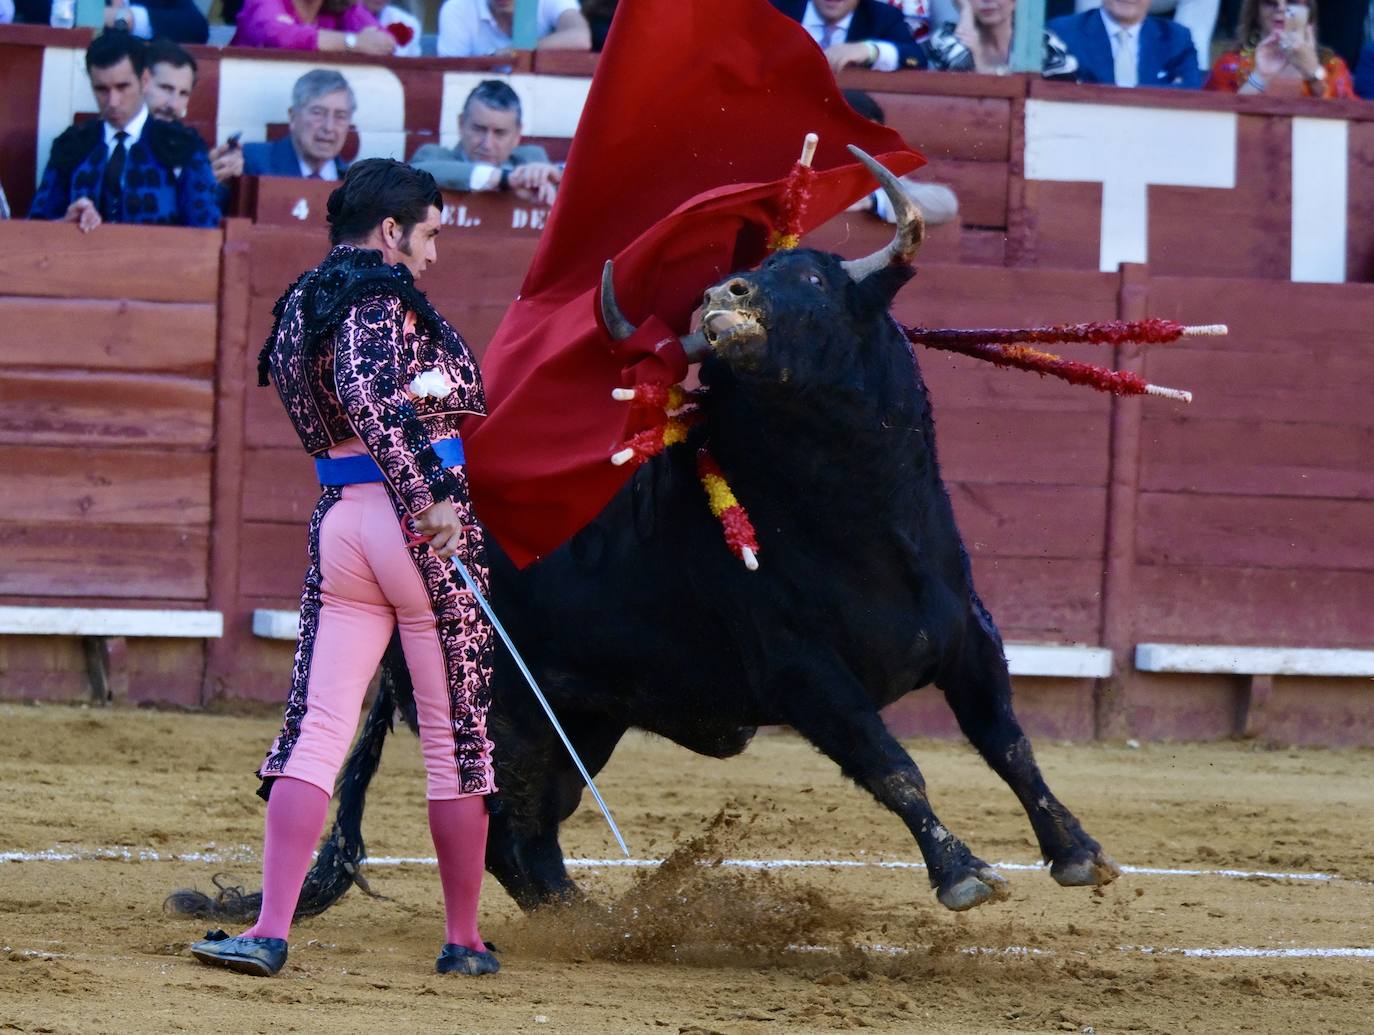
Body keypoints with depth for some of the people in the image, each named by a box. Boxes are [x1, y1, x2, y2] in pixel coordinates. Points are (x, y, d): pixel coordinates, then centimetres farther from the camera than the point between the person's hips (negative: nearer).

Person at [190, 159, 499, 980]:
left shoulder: (303, 307, 17)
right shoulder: (385, 297, -8)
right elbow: (368, 395, -24)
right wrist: (427, 500, -28)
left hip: (338, 524, 7)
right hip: (420, 525, -7)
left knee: (318, 728, 1)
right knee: (458, 734, 4)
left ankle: (272, 929, -13)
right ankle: (465, 939, 11)